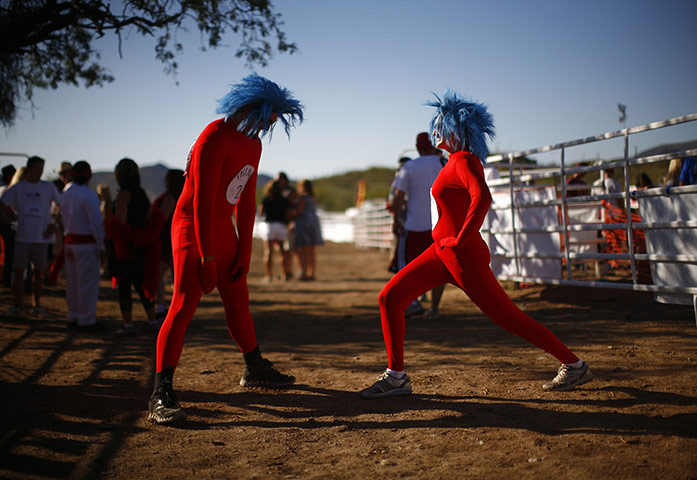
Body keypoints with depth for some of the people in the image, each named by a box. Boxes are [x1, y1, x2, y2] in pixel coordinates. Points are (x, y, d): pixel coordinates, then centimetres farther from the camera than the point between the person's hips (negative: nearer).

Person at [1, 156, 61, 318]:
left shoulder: (48, 187, 3)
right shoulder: (18, 187, 2)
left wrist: (54, 224, -1)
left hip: (41, 237, 0)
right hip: (22, 236, 0)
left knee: (38, 272, 8)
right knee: (19, 271, -1)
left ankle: (37, 306, 18)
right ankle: (17, 307, 5)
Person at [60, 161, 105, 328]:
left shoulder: (66, 192, 9)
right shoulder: (88, 194, -15)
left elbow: (64, 219, 11)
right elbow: (96, 222, -17)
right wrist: (101, 245, -12)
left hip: (70, 241, 8)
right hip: (87, 243, -8)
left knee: (72, 281, 14)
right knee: (88, 282, 0)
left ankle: (73, 317, 22)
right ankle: (86, 319, 4)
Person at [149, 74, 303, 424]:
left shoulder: (253, 144, 8)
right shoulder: (214, 139, -20)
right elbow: (203, 201, -22)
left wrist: (244, 251, 7)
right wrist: (207, 258, -23)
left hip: (224, 229, 8)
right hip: (192, 228, -8)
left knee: (237, 301, 17)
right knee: (185, 303, -18)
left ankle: (254, 369, 34)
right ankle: (161, 393, -21)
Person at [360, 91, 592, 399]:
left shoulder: (464, 160, -15)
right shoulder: (457, 160, 13)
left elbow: (482, 198, -34)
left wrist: (460, 239, -26)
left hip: (463, 256, -10)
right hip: (441, 252, 10)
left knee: (507, 316, -1)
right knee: (390, 297, 3)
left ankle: (574, 365, 14)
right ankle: (396, 376, 8)